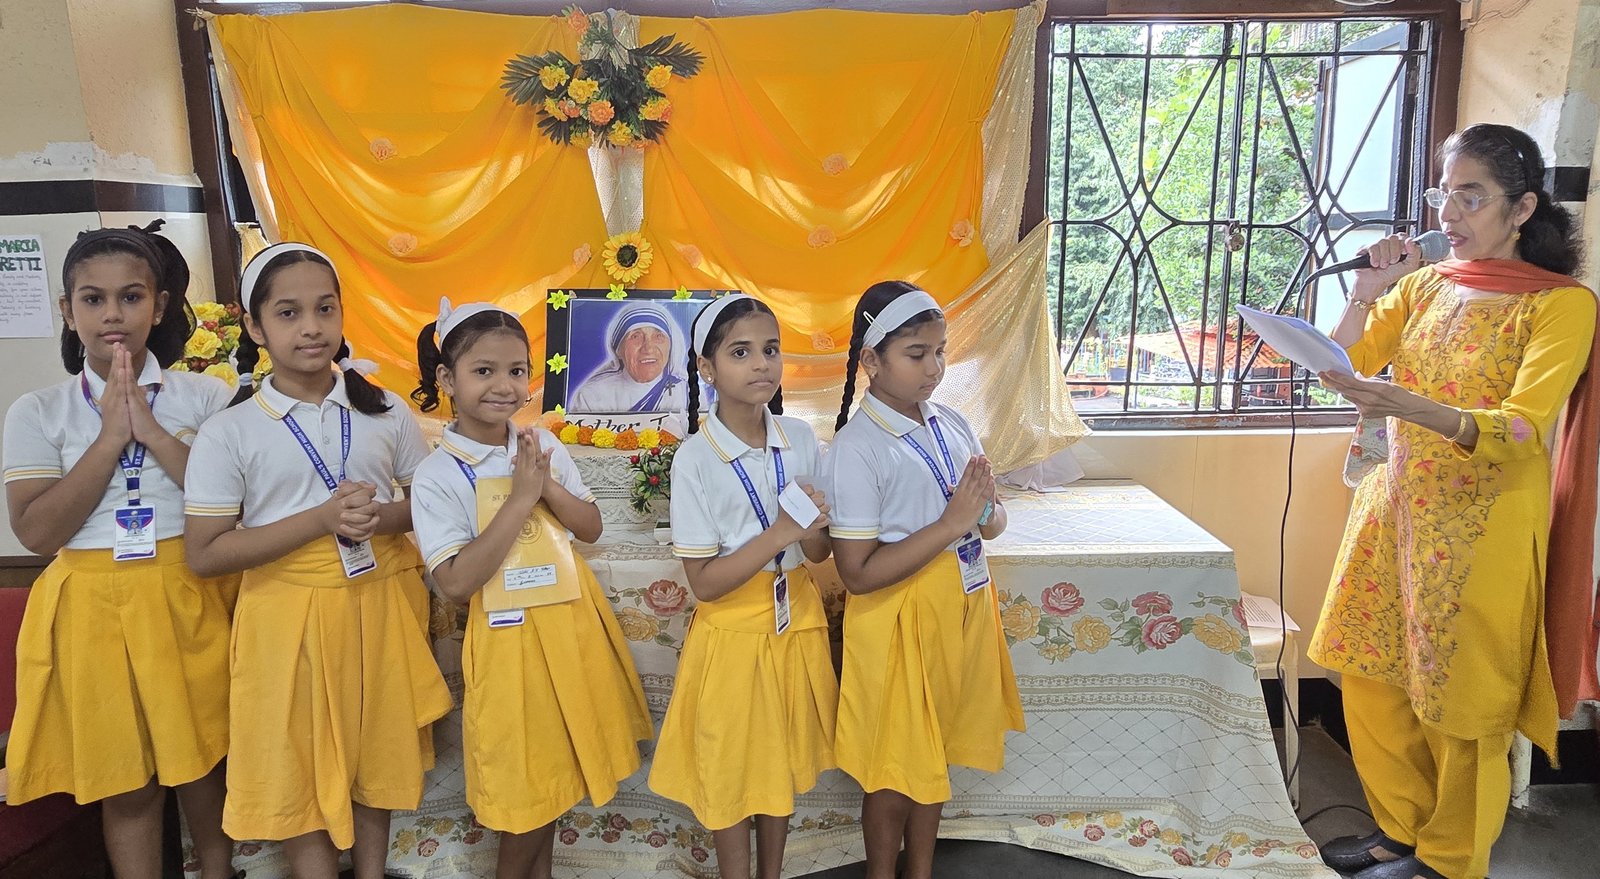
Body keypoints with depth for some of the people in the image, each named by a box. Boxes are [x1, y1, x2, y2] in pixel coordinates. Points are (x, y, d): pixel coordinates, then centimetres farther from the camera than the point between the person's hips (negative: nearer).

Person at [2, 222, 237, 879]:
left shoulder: (205, 396, -1)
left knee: (202, 764, 12)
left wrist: (153, 432, -16)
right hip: (93, 608, 0)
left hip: (187, 598, 0)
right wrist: (110, 437, -14)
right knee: (126, 787, 11)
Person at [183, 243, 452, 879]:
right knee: (298, 765, 7)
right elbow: (204, 554, -10)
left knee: (376, 750, 16)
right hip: (289, 615, -2)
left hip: (380, 604, 2)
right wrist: (320, 520, -20)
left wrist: (382, 517, -16)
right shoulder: (229, 433, -7)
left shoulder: (387, 412, -1)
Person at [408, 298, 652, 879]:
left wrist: (548, 487, -17)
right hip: (511, 634, -5)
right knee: (525, 782, 7)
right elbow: (455, 582, -21)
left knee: (558, 768, 18)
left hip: (572, 620, 5)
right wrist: (519, 500, -24)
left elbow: (592, 528, 1)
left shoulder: (544, 445, 0)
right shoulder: (437, 475, -14)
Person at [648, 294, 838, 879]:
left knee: (784, 761, 20)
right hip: (733, 633, -4)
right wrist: (779, 533, -26)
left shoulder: (801, 439, -6)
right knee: (732, 771, 12)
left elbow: (818, 553, 1)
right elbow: (704, 583, -17)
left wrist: (813, 528, -22)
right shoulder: (696, 459, -18)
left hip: (796, 622, 4)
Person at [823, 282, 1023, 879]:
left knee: (933, 756, 22)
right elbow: (858, 573, -22)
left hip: (963, 606, 6)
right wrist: (951, 524, -25)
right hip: (899, 620, -6)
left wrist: (987, 513, -13)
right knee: (894, 771, 11)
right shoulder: (857, 448, -18)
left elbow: (993, 521, 11)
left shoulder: (952, 425, 2)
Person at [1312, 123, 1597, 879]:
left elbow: (1522, 431, -21)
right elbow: (1343, 369, 4)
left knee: (1461, 698, 4)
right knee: (1370, 676, 10)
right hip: (1397, 509, 5)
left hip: (1483, 528, -5)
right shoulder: (1425, 284, 6)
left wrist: (1415, 410, -38)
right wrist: (1366, 292, -11)